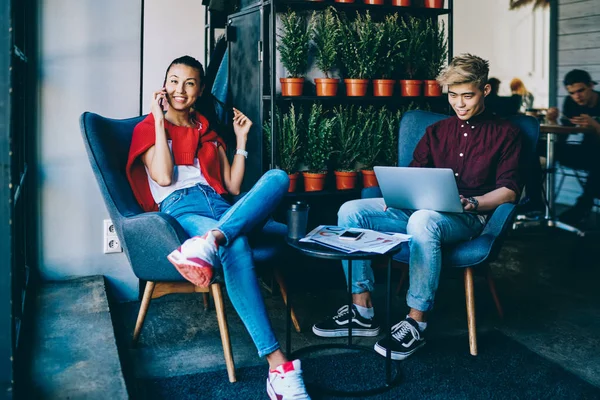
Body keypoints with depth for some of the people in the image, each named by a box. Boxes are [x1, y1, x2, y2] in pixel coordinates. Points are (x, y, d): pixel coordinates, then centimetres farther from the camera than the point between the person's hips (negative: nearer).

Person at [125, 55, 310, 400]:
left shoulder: (208, 131, 30)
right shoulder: (148, 128, 17)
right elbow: (163, 177, -3)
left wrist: (241, 139, 18)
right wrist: (160, 120, 2)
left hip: (220, 207, 5)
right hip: (180, 209, -5)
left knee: (278, 176, -27)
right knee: (236, 248, -40)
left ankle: (210, 241, -54)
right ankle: (279, 365, -46)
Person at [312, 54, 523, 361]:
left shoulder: (505, 134, 8)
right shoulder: (436, 131, 21)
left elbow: (509, 191, -1)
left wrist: (472, 203, -19)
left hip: (468, 219, -5)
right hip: (421, 209, 6)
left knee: (422, 220, -41)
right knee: (351, 211, -16)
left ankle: (416, 324, -32)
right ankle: (363, 312, -16)